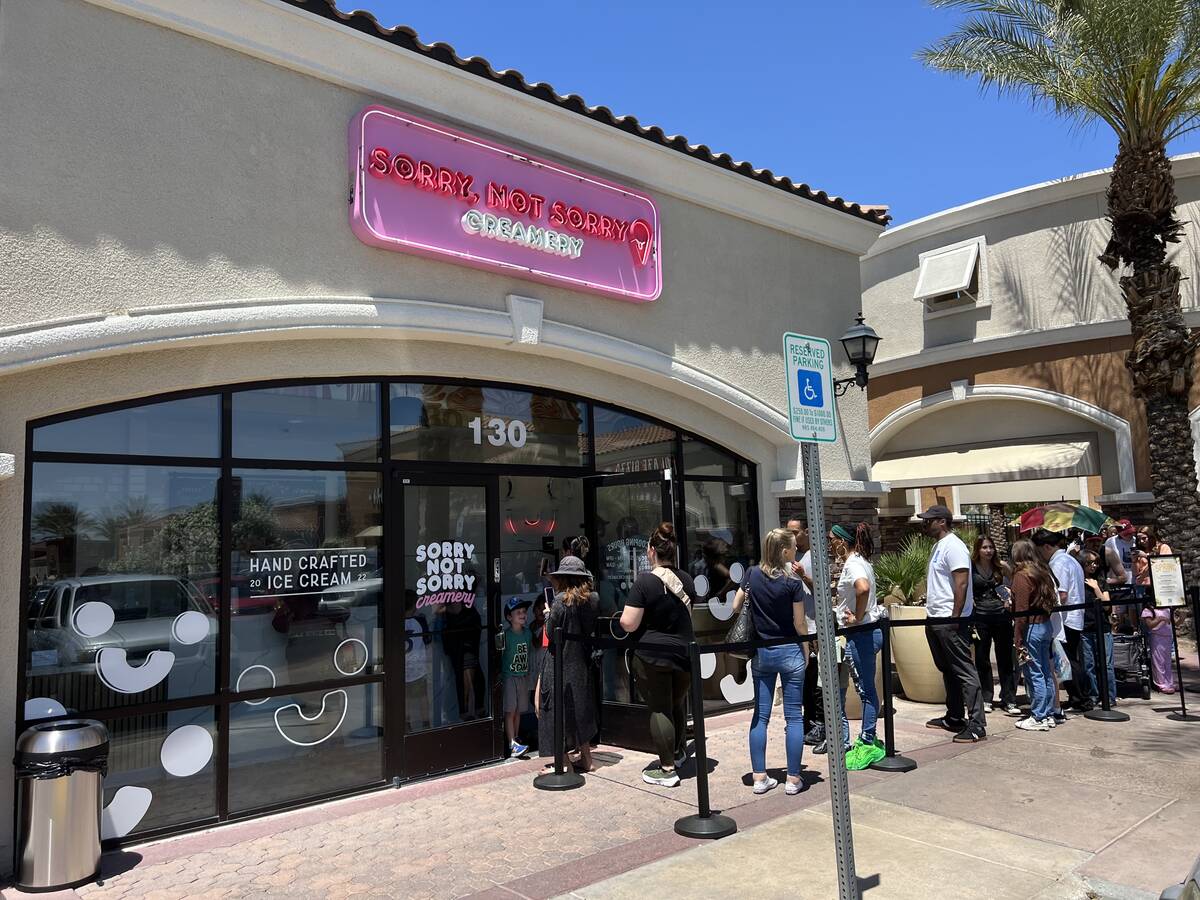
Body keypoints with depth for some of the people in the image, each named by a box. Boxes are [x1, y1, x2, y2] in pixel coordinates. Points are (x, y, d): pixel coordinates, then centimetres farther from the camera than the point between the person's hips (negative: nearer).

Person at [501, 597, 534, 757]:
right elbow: (499, 656, -11)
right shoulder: (506, 635, -13)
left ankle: (515, 740, 22)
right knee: (510, 711, -8)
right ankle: (512, 744, -11)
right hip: (509, 676, -5)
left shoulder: (527, 633, 4)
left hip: (523, 676, 5)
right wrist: (500, 674, -13)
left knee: (518, 711, 11)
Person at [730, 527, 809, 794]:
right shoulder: (793, 583, -13)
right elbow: (800, 623, -9)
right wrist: (806, 651, 5)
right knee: (793, 717, 6)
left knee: (760, 715, 9)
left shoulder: (752, 574, -2)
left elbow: (735, 607, 3)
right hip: (789, 652, -4)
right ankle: (793, 779, 10)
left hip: (761, 653, 4)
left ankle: (759, 777, 12)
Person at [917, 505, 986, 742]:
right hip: (934, 618, 10)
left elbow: (962, 583, -21)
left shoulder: (953, 546, -14)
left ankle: (977, 725, -3)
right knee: (948, 670, 17)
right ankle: (954, 718, 26)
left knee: (964, 672, -7)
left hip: (949, 620, -10)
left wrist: (955, 617, -23)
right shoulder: (938, 546, 17)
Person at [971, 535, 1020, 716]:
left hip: (1001, 615, 1)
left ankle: (1009, 701, 10)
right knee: (982, 659, 7)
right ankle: (986, 699, 18)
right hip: (980, 618, -1)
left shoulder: (1001, 566, 1)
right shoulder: (970, 568, -4)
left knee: (1005, 659, 4)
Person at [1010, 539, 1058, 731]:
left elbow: (1021, 610, -16)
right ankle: (1049, 715, 21)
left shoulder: (1022, 575, -13)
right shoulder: (1043, 572, 10)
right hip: (1046, 625, 8)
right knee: (1045, 672, 13)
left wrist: (1018, 640, -14)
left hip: (1032, 627, -8)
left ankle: (1039, 718, 4)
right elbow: (1051, 601, 11)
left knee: (1034, 674, -2)